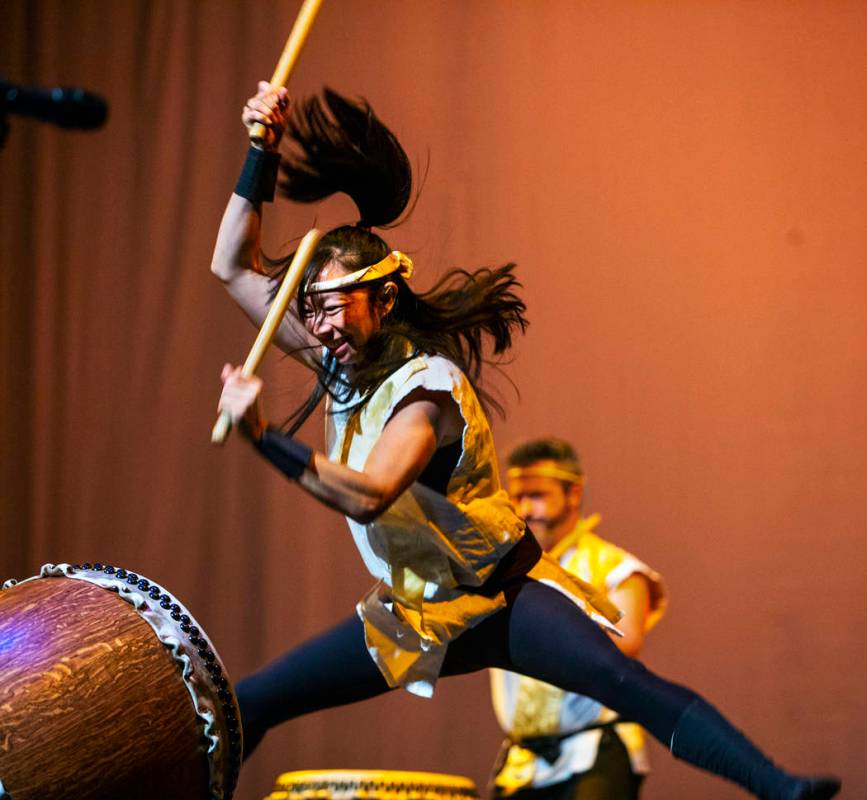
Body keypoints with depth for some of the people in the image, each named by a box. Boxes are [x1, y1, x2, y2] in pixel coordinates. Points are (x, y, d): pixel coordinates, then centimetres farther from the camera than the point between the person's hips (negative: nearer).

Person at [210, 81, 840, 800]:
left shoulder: (427, 384, -22)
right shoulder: (341, 361, 1)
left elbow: (367, 494, -38)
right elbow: (235, 266, 5)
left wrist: (264, 436, -42)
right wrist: (263, 152, -5)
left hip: (503, 598, -8)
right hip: (414, 617, 8)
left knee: (627, 684, -29)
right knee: (247, 705, 2)